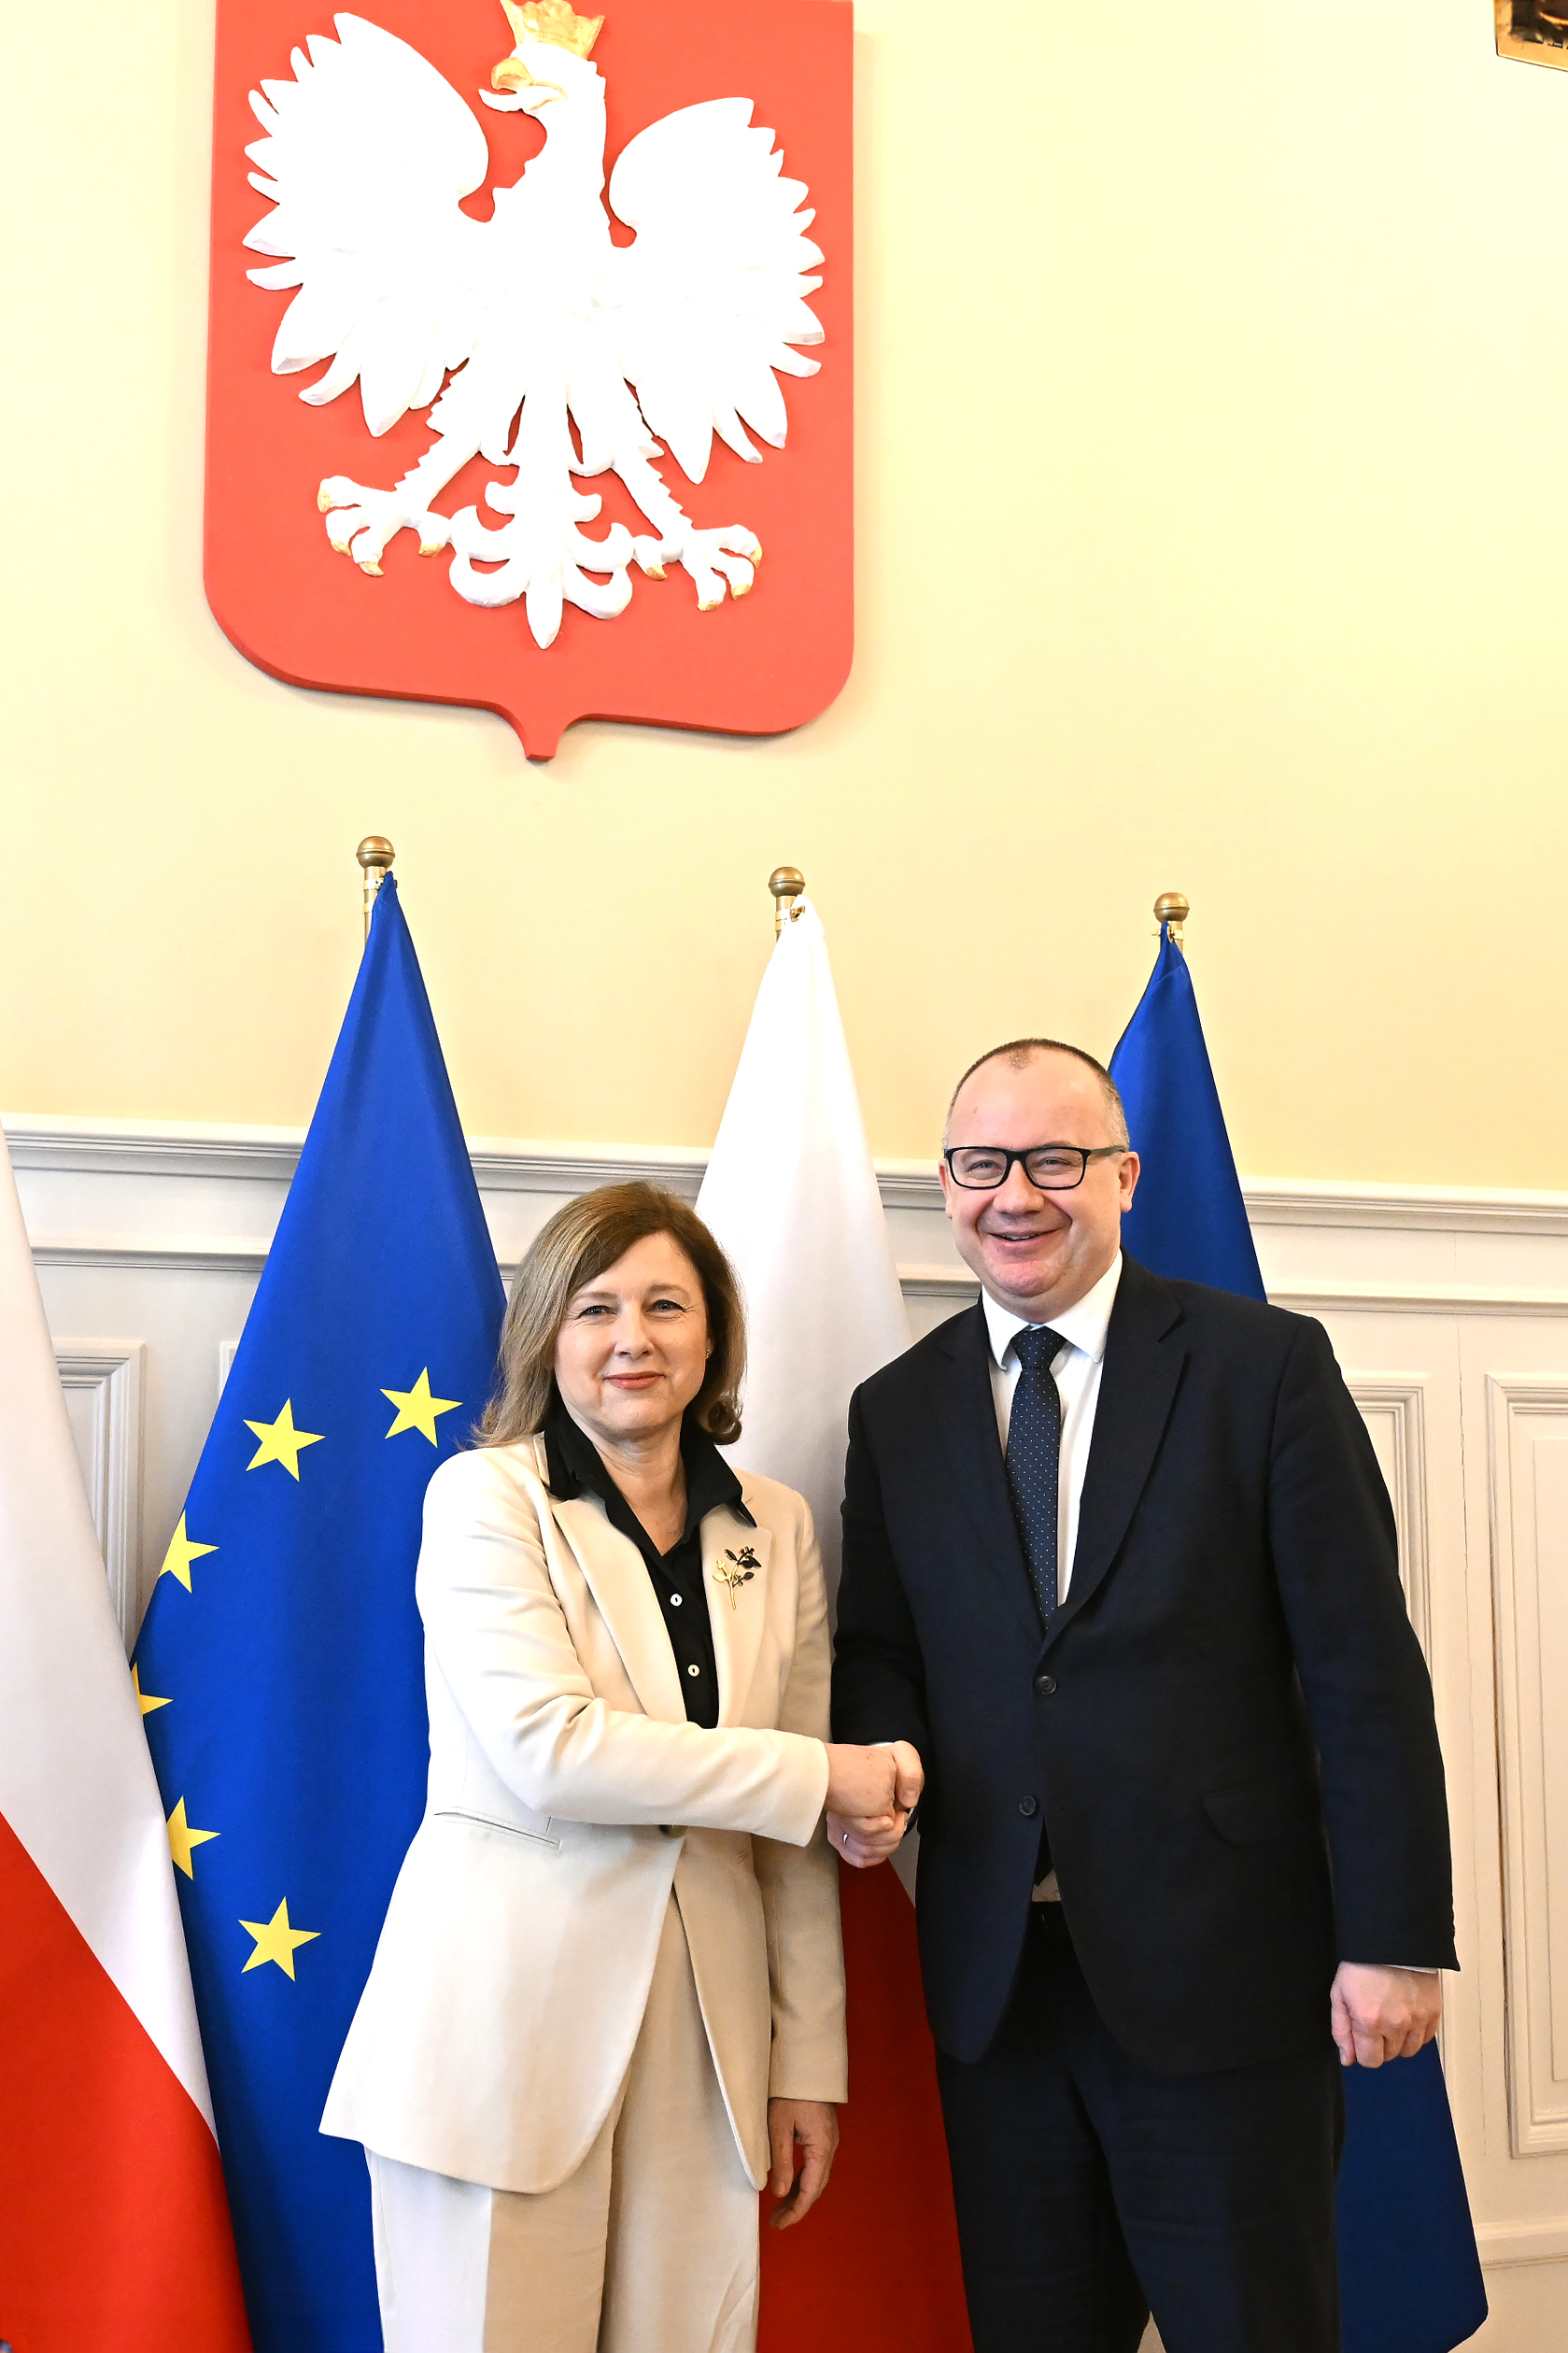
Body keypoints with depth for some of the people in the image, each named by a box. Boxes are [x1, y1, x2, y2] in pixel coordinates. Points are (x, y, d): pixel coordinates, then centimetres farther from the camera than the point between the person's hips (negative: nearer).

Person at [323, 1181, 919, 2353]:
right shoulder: (486, 1496, -3)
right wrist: (821, 1775, -12)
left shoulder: (775, 1527, 9)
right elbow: (548, 1748, -16)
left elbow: (794, 1836, 12)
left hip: (704, 2028, 4)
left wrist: (810, 2060, 9)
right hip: (509, 2024, -3)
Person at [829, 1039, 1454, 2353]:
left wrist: (1396, 1939, -11)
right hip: (997, 1980, 4)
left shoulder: (1266, 1366, -4)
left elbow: (1366, 1667, -7)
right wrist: (872, 1758, -10)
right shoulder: (897, 1410, 8)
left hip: (1225, 1973, -3)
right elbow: (879, 1647, 13)